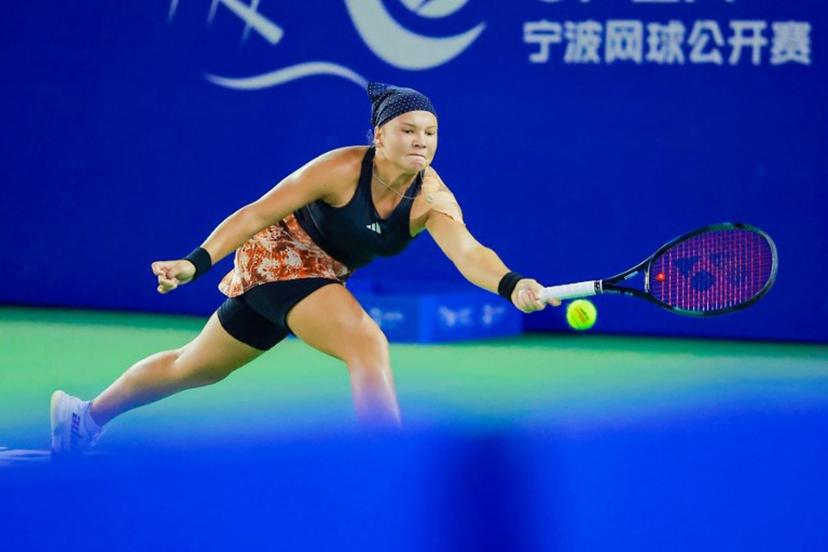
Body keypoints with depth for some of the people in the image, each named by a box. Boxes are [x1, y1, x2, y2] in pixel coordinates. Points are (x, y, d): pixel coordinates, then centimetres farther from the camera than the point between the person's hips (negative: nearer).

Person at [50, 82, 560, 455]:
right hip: (279, 251, -6)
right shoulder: (342, 169, -28)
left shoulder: (431, 198, -19)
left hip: (325, 275, 6)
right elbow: (259, 213, -23)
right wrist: (197, 263, -30)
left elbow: (467, 252, -37)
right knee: (368, 344, -28)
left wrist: (512, 285, -57)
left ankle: (85, 416, 40)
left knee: (195, 367, 20)